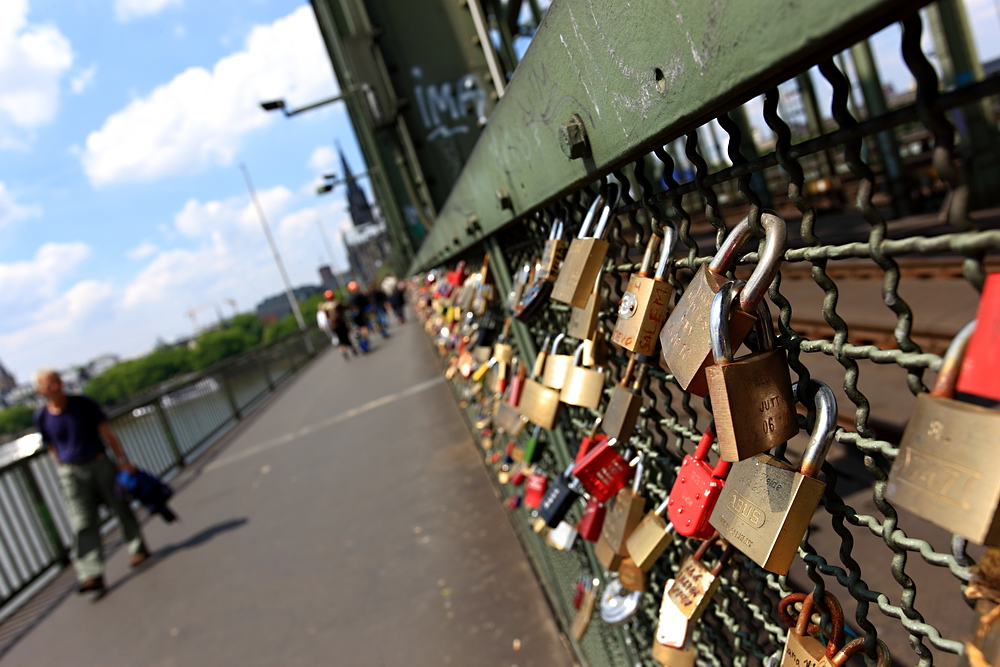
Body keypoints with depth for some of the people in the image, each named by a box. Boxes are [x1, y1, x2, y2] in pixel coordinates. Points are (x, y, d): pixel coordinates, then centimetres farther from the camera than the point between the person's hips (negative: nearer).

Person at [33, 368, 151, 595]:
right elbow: (53, 449, 11)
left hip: (100, 464, 0)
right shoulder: (41, 417, 2)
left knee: (121, 508, 8)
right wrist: (64, 474, 11)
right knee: (83, 523, -7)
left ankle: (137, 548, 27)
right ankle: (92, 574, -11)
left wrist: (122, 460, -4)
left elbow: (106, 432, -1)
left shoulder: (83, 404, -3)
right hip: (71, 473, 0)